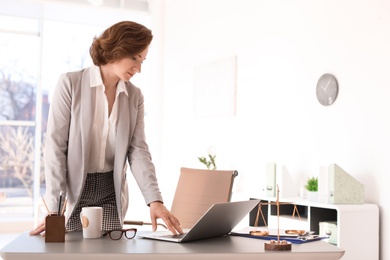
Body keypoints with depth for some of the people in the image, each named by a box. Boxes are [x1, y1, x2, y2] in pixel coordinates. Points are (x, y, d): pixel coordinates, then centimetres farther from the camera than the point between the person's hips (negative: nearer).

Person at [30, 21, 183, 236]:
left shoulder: (134, 96, 4)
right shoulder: (70, 84, -9)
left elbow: (138, 150, -2)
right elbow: (55, 145, -11)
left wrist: (154, 199, -16)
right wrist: (55, 206, -17)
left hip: (111, 193, 3)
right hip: (73, 191, -3)